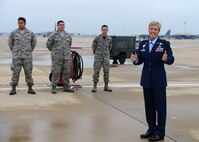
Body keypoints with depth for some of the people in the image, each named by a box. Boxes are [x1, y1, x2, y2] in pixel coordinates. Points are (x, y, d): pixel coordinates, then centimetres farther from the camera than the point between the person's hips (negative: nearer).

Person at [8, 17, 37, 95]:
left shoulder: (30, 33, 3)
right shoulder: (13, 33, 1)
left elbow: (34, 42, 17)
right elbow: (10, 43, 13)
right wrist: (14, 52, 9)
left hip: (27, 57, 1)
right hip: (17, 57, -1)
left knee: (28, 72, 4)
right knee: (15, 73, 1)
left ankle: (30, 89, 11)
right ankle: (13, 89, 8)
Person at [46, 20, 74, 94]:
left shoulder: (68, 36, 10)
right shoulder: (53, 35, -3)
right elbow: (48, 44, 5)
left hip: (66, 57, 4)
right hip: (56, 58, -4)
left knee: (66, 72, 6)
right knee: (56, 73, -4)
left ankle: (66, 87, 15)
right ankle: (54, 88, 2)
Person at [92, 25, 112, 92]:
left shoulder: (109, 39, 2)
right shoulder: (97, 38, -6)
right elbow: (93, 46, 8)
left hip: (106, 58, 2)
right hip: (98, 57, -2)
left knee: (106, 71, 2)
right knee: (96, 71, -2)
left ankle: (106, 86, 9)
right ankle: (95, 86, 5)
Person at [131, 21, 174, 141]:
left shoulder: (164, 43, -4)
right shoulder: (143, 44, 9)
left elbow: (171, 59, -7)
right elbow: (140, 60, 11)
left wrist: (166, 59, -29)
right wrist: (135, 60, -11)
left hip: (159, 80, -5)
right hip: (146, 80, 5)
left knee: (160, 106, 0)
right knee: (149, 106, 12)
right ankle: (151, 129, 24)